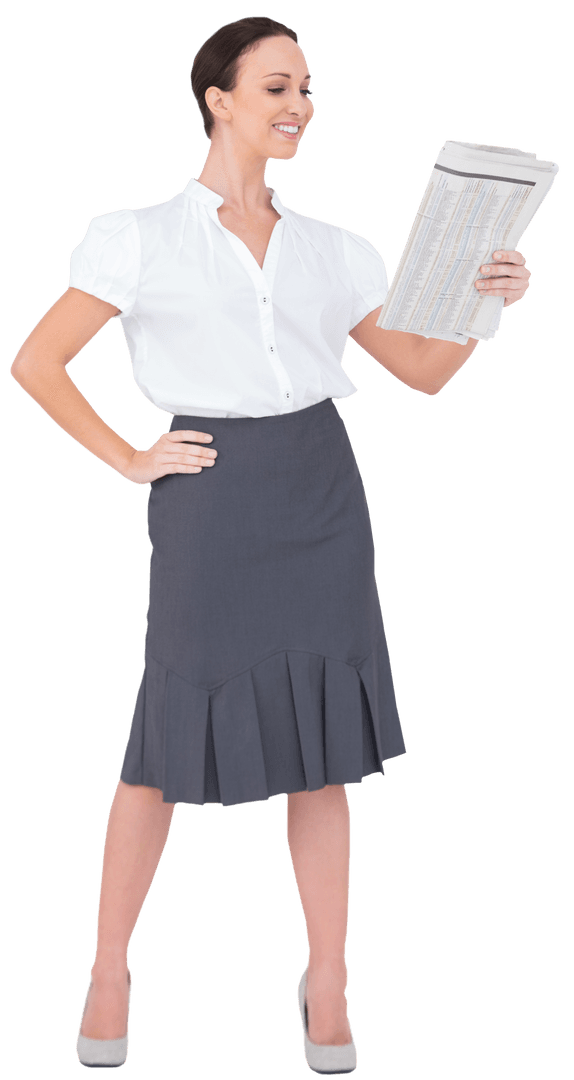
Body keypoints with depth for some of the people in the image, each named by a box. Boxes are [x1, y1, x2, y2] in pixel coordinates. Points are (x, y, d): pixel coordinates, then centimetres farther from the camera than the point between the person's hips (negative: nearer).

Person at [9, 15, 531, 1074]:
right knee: (169, 743, 3)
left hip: (320, 494, 3)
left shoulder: (333, 252, 12)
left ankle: (327, 984, 18)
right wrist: (130, 461, -3)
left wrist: (485, 302, -5)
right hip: (211, 501, -3)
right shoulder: (142, 240, 0)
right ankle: (110, 970, 21)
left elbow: (424, 371, 12)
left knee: (322, 746, 6)